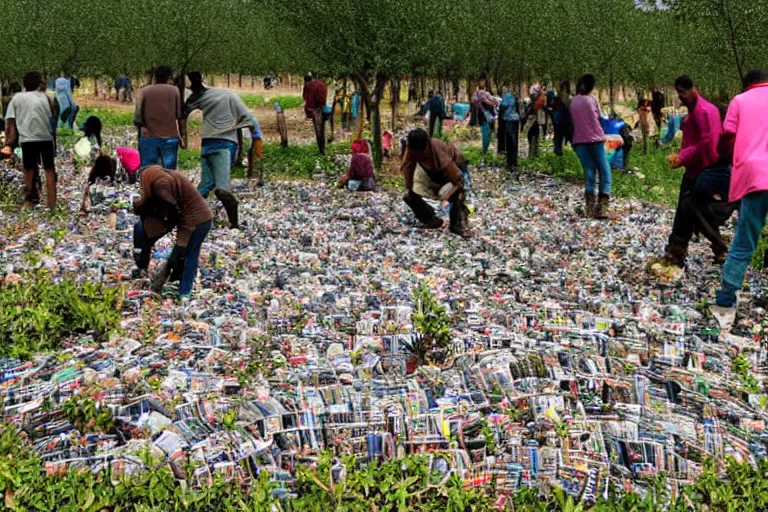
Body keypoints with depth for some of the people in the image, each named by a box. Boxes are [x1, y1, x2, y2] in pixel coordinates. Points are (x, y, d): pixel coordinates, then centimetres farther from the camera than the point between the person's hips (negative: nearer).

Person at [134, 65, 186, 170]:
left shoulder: (144, 91, 6)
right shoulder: (174, 90, 5)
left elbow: (137, 115, 1)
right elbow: (181, 116, 1)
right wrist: (183, 137, 4)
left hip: (148, 138, 0)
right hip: (170, 138, 0)